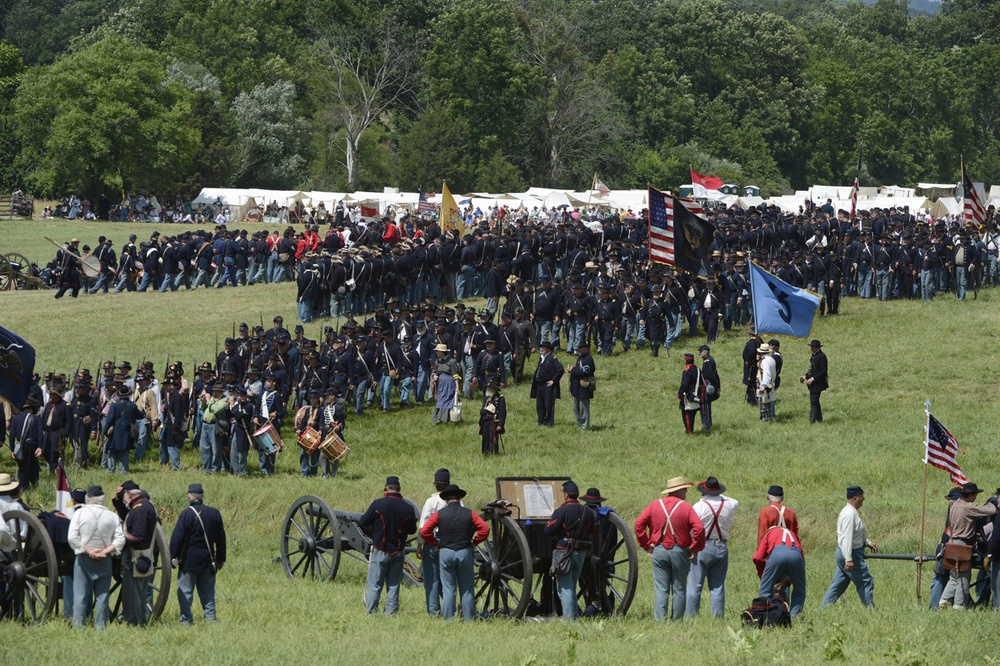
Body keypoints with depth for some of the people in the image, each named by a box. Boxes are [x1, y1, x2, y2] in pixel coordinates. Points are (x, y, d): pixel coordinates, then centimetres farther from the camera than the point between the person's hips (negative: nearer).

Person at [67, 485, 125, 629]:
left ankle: (78, 626, -4)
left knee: (81, 595, 0)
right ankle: (100, 626, 4)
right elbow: (120, 540, -3)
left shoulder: (79, 513, -4)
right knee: (102, 595, 6)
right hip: (104, 561, 2)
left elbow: (72, 537, -12)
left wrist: (88, 551, -9)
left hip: (83, 559, -2)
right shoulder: (111, 516, 2)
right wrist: (105, 551, -6)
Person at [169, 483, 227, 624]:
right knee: (207, 591, 13)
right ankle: (210, 617, 10)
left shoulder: (186, 514, -11)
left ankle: (186, 619, -2)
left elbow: (177, 538, -13)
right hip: (208, 560, 5)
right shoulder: (214, 513, 4)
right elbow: (221, 538, 10)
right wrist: (220, 559, 17)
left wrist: (173, 558, -5)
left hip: (189, 559, -5)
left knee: (185, 591, 1)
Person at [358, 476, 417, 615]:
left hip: (380, 551, -3)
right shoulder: (407, 508, -4)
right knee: (394, 585, 10)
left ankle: (371, 612, 3)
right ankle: (391, 612, 8)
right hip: (398, 552, 3)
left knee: (375, 585, 4)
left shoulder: (378, 504, -13)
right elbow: (412, 530, 9)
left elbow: (363, 522, -6)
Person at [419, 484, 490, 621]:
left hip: (445, 552, 0)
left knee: (448, 589, 5)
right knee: (467, 589, 8)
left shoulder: (439, 514, -1)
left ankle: (448, 619, 3)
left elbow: (424, 531, -6)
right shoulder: (469, 513, -1)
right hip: (465, 553, 0)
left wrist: (435, 544, 7)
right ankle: (468, 618, 8)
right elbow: (485, 529, -7)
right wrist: (474, 542, 5)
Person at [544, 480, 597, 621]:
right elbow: (593, 531, 14)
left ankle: (568, 618, -7)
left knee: (565, 587, -3)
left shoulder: (561, 511, -15)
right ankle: (575, 615, 19)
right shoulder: (588, 511, 6)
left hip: (564, 551, -6)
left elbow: (548, 531, -16)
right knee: (572, 586, 19)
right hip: (581, 553, 6)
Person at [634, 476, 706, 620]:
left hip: (659, 550, 2)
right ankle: (677, 620, 7)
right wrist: (695, 548, -3)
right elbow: (699, 528, -14)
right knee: (679, 589, 6)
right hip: (679, 551, -2)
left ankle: (659, 619, -8)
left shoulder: (655, 505, 5)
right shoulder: (685, 507, -4)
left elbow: (639, 524, 1)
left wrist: (646, 544, 6)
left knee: (661, 589, 1)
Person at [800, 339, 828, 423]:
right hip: (813, 384, 10)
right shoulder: (813, 356, 14)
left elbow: (823, 371, -19)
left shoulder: (821, 356, -15)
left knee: (814, 401, -12)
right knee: (814, 401, 14)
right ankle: (819, 419, 23)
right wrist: (805, 376, 8)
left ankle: (812, 420, -12)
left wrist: (812, 379, -22)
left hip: (818, 383, -10)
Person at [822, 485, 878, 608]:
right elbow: (846, 538, -25)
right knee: (865, 583, -2)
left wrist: (868, 542, 19)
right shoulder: (850, 514, -19)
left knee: (838, 584, 11)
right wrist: (848, 559, -28)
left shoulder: (852, 512, 14)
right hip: (851, 554, -10)